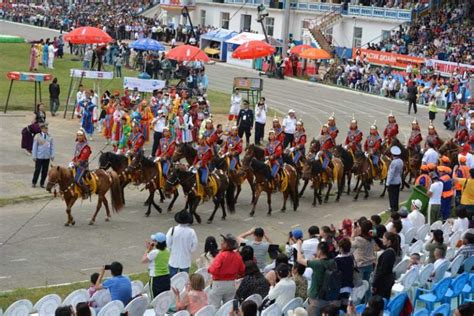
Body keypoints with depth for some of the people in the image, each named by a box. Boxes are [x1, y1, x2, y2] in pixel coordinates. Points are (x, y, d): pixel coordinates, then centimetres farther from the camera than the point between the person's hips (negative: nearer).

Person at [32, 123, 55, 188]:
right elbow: (34, 147, -1)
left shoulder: (50, 137, 3)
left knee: (45, 171, 7)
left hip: (47, 157, 3)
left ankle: (42, 183, 19)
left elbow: (52, 147, 7)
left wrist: (52, 155, 2)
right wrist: (34, 156, -3)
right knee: (37, 170, 1)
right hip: (39, 157, -3)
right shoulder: (37, 136, -3)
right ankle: (34, 183, 17)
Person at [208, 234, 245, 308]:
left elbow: (214, 270, -25)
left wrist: (209, 269, -4)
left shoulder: (221, 255, -19)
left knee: (214, 308, -1)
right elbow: (242, 271, 7)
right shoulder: (237, 256, -1)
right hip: (231, 284, 6)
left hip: (219, 283, -6)